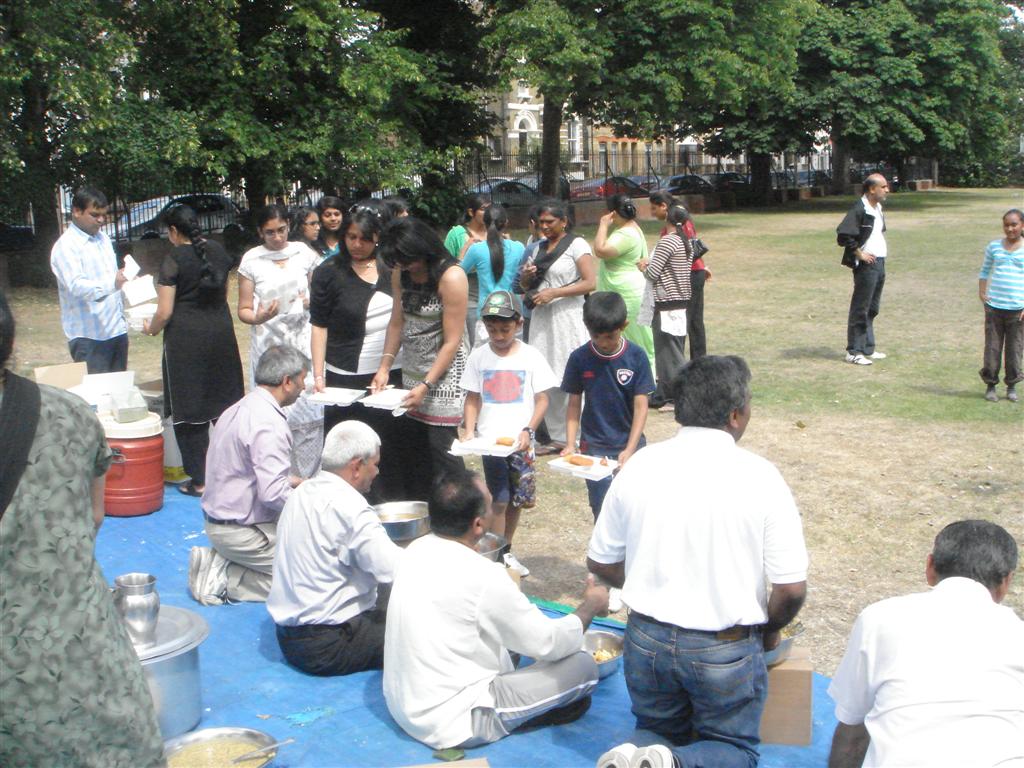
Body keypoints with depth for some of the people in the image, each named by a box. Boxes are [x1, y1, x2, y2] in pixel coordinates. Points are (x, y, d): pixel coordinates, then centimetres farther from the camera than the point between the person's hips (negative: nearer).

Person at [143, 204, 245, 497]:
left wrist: (151, 328, 9)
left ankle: (199, 480, 7)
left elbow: (165, 312, -11)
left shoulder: (174, 259, -11)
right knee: (223, 403, 14)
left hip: (186, 338, -6)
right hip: (221, 332, 6)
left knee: (190, 410, 3)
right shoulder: (217, 251, 6)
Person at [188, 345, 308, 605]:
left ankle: (219, 561, 6)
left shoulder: (241, 408, 8)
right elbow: (273, 494, -28)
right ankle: (223, 580, -6)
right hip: (241, 532, -10)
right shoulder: (269, 424, -22)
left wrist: (291, 481, 19)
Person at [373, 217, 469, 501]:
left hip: (444, 374, -7)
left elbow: (452, 342, -16)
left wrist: (426, 386, -19)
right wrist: (385, 366, -1)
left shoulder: (450, 277, -17)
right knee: (409, 452, 8)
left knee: (442, 453, -6)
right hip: (411, 372, 7)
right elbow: (397, 322, 11)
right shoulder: (400, 273, 4)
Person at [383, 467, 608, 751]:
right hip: (452, 724, -8)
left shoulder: (416, 550, -2)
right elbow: (548, 643, -12)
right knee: (583, 666, -5)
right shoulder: (483, 577, -24)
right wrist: (590, 606, 4)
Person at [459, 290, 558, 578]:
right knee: (499, 500, -5)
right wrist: (469, 431, -6)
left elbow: (542, 398, 0)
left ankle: (506, 552, 28)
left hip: (521, 441, 1)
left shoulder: (530, 356, -2)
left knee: (517, 499, 10)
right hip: (490, 440, -1)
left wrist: (528, 430, -12)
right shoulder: (479, 356, 2)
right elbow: (472, 399, 6)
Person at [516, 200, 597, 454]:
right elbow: (526, 285, 24)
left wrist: (554, 292, -18)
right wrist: (526, 277, 0)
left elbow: (590, 283, -12)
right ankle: (558, 436, 12)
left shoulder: (576, 244, -3)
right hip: (541, 318, 6)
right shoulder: (540, 247, 15)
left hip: (567, 318, -6)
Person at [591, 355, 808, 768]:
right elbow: (792, 589, -13)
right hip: (726, 651, -3)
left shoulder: (639, 466, -5)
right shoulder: (760, 477, -14)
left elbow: (600, 563, 4)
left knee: (661, 734, 26)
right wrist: (769, 629, 8)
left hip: (648, 638, 3)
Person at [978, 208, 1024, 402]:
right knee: (992, 347, 3)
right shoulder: (994, 246, 7)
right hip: (994, 306, 1)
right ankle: (990, 385, 14)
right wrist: (981, 292, 2)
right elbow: (984, 271, 17)